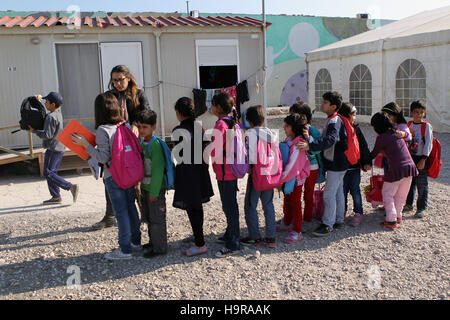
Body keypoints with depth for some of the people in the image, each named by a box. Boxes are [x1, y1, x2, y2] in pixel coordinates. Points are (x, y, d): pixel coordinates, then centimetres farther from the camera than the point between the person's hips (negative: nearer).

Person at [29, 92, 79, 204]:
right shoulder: (58, 112, 6)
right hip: (59, 147, 10)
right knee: (52, 172, 13)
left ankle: (71, 187, -14)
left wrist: (34, 131, -9)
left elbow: (47, 135, -22)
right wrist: (41, 98, 17)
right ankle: (56, 197, 15)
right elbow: (58, 104, 28)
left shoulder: (51, 117, -20)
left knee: (48, 173, -7)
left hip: (53, 148, -10)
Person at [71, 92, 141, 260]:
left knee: (121, 212, 1)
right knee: (131, 208, 17)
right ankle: (135, 242, 29)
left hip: (113, 177, -6)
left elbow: (103, 157, -17)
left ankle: (125, 249, 11)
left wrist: (85, 144, -12)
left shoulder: (102, 130, -15)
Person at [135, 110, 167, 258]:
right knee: (148, 216, 21)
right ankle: (153, 242, 37)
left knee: (157, 218, 1)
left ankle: (159, 247, 14)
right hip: (145, 186, 9)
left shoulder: (155, 144, -19)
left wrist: (154, 191, -20)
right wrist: (141, 185, 16)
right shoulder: (142, 142, 7)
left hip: (156, 187, -9)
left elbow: (158, 169, -21)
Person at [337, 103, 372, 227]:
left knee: (354, 189, 2)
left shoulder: (356, 129, 2)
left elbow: (363, 146, 5)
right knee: (343, 189, 7)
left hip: (355, 166, 0)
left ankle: (358, 213, 12)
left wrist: (367, 162, 1)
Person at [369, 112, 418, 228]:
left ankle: (391, 220, 6)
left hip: (397, 169, -7)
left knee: (387, 194, 8)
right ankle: (398, 216, 31)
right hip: (410, 166, 7)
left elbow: (373, 154, 1)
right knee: (401, 194, 21)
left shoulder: (382, 137, -8)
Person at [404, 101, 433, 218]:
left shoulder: (426, 126, -8)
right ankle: (408, 204, 28)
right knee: (409, 182, 14)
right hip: (409, 158, 5)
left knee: (422, 184, 0)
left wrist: (423, 160, -16)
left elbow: (428, 144, -11)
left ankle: (422, 208, 10)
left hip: (421, 159, -5)